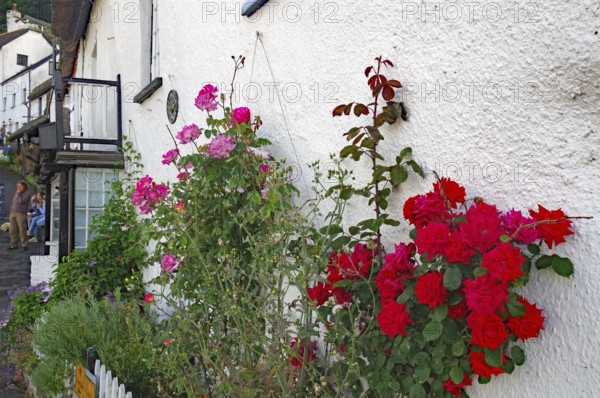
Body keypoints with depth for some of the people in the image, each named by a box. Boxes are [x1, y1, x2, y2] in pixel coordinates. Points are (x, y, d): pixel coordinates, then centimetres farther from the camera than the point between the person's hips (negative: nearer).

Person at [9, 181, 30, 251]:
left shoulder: (26, 194, -2)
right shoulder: (16, 193, 18)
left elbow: (20, 201, -15)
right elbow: (12, 202, 21)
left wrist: (18, 193, -6)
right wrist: (11, 212, 12)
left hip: (21, 214, -6)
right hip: (13, 214, 6)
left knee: (22, 230, -8)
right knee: (13, 230, 4)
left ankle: (24, 245, -2)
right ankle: (13, 245, 9)